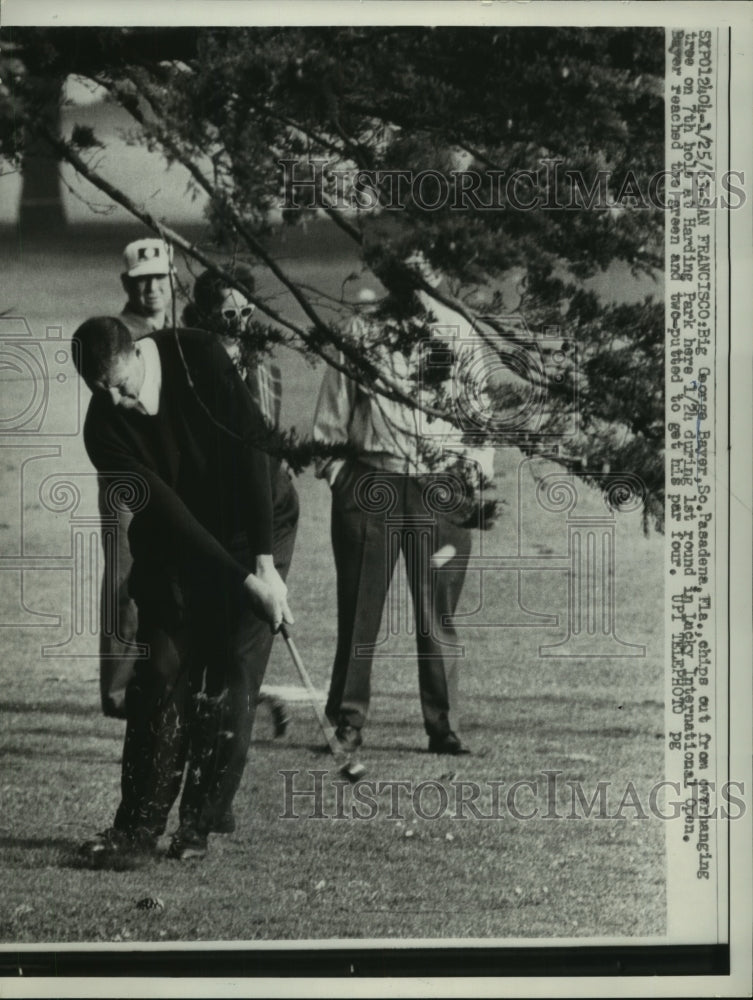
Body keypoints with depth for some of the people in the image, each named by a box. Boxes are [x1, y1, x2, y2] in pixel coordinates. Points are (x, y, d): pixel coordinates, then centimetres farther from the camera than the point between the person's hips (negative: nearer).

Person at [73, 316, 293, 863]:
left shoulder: (199, 357, -21)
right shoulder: (105, 427, -19)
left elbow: (252, 450, -20)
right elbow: (166, 511, -22)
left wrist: (264, 565, -23)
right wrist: (243, 583, -26)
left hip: (251, 535, -1)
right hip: (173, 547, 1)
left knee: (231, 674, -8)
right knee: (162, 671, -8)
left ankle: (200, 823, -3)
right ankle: (139, 823, 0)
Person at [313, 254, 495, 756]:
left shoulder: (458, 332, 8)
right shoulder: (361, 331, 5)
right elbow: (334, 407, 8)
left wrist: (480, 467, -2)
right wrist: (333, 465, 1)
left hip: (441, 488, 0)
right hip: (369, 484, 0)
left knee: (438, 613, 0)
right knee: (359, 606, 2)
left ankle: (443, 726, 5)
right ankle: (347, 721, 8)